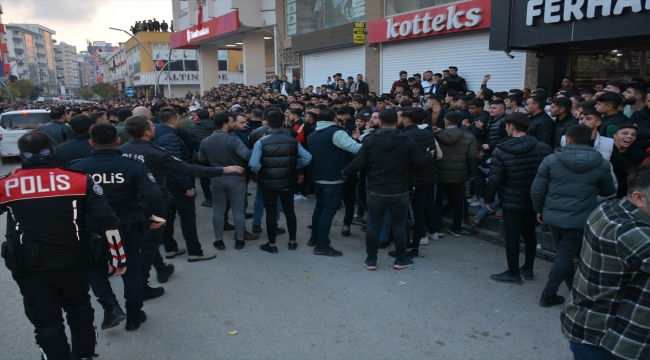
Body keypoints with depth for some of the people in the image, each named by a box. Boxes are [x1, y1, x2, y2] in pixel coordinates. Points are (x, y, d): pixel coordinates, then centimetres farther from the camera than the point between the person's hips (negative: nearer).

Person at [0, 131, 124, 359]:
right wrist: (118, 257, -2)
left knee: (47, 324, 12)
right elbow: (107, 221, -11)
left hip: (31, 268, -1)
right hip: (73, 263, 1)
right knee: (80, 313, 24)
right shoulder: (80, 181, -8)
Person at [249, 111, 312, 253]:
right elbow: (307, 158, -10)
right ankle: (292, 242, 25)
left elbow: (254, 164, -21)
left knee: (271, 213, 7)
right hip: (288, 182, 3)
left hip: (268, 183, -3)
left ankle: (271, 245, 16)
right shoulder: (293, 141, -3)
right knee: (289, 211, 15)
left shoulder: (261, 142, -13)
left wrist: (260, 173, -1)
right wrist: (294, 167, 4)